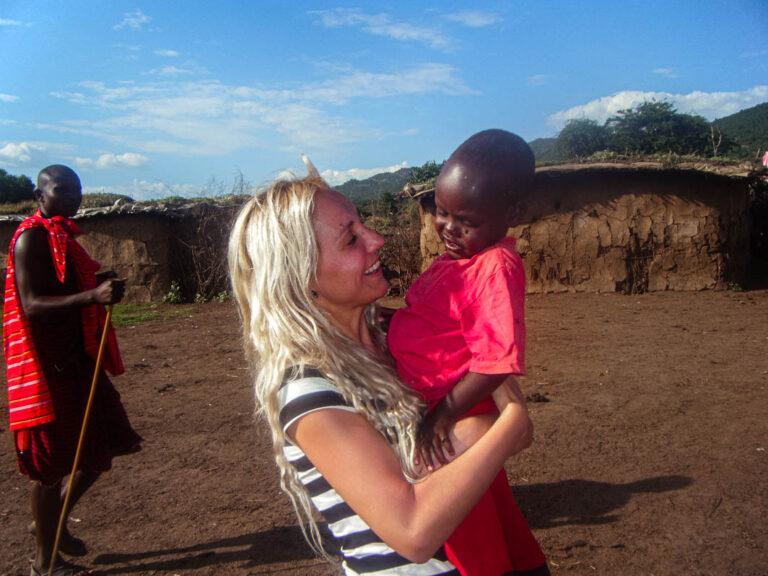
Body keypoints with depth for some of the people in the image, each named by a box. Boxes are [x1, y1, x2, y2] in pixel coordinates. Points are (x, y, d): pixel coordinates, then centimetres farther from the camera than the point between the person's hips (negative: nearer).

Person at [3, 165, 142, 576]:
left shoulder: (66, 235, 15)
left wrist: (101, 286, 7)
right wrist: (93, 295, -36)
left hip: (78, 358, 9)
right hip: (47, 364, -9)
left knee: (106, 445, 14)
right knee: (52, 461, 2)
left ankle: (53, 522, 33)